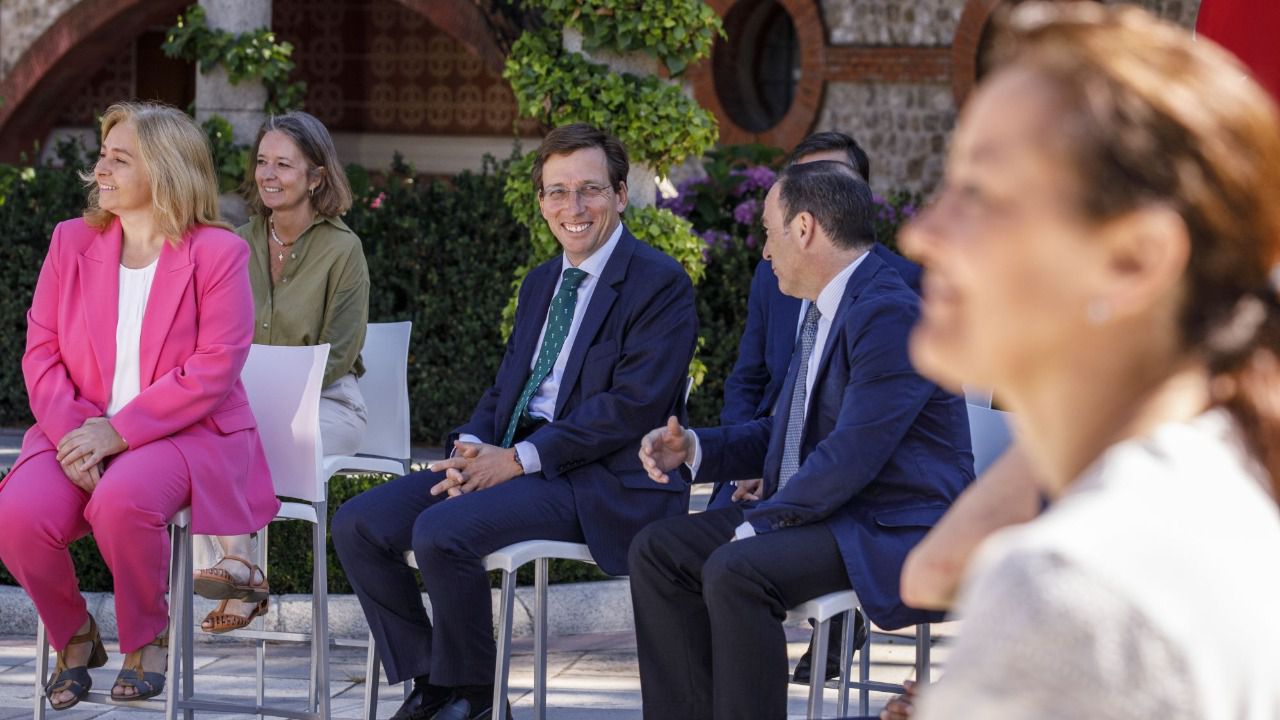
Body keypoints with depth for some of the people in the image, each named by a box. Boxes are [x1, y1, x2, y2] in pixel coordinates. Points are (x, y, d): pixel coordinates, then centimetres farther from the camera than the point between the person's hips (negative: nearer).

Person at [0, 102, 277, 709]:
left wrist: (118, 431, -20)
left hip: (185, 432, -4)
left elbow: (214, 369, -12)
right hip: (82, 431, 4)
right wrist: (72, 431, -14)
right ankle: (74, 637, 4)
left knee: (123, 500, -37)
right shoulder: (72, 243, 10)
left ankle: (144, 642, -8)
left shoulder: (218, 253, -4)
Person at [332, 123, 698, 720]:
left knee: (442, 531, -30)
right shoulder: (540, 283, 21)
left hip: (598, 481, -8)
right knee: (359, 524, -8)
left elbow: (634, 404, -16)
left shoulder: (661, 284, -6)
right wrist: (471, 446, -3)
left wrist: (519, 459, -18)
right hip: (511, 458, 8)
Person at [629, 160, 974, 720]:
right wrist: (695, 448, 7)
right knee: (658, 550, 2)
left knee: (735, 571, -31)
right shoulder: (824, 312, 15)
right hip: (827, 512, 10)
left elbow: (851, 454, -24)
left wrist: (759, 523, -18)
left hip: (893, 533, -10)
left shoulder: (890, 315, -18)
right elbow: (786, 433, 22)